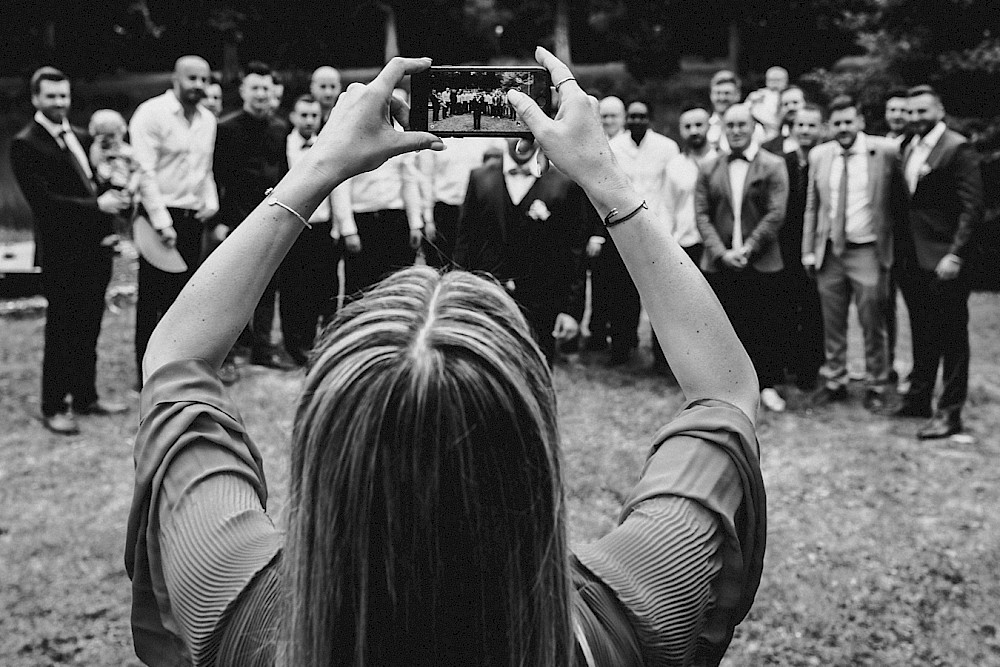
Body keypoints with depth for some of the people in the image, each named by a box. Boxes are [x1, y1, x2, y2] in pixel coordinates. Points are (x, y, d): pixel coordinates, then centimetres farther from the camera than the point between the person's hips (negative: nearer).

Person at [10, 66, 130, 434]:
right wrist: (97, 204, -21)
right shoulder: (25, 144, -10)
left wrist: (115, 197, -5)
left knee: (88, 328, 15)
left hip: (96, 247, 7)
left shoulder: (81, 137, 13)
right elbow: (42, 200, -18)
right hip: (62, 252, -7)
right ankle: (53, 408, 14)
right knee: (61, 331, 2)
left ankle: (85, 396, 28)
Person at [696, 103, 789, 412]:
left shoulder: (773, 166, 1)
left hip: (761, 263, -2)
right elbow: (702, 215, 3)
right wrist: (721, 252, -10)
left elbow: (776, 214, -7)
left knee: (763, 325, 3)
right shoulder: (709, 170, 9)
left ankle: (768, 385, 15)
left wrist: (747, 248, -13)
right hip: (719, 264, 2)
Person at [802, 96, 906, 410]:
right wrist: (808, 250, 5)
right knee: (832, 325, 10)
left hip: (868, 252, -3)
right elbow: (812, 206, 9)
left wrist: (892, 235, -1)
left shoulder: (885, 151, -5)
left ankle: (876, 387, 15)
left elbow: (899, 199, 2)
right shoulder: (818, 155, 6)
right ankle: (834, 382, 22)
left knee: (872, 325, 3)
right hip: (829, 251, 3)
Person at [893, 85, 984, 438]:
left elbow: (972, 207, -15)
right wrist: (900, 251, 8)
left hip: (942, 261, -7)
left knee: (951, 337, 1)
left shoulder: (958, 149, -11)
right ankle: (918, 398, 30)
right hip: (912, 259, 8)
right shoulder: (907, 149, 12)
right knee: (921, 333, 18)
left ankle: (950, 412, 7)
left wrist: (955, 255, -20)